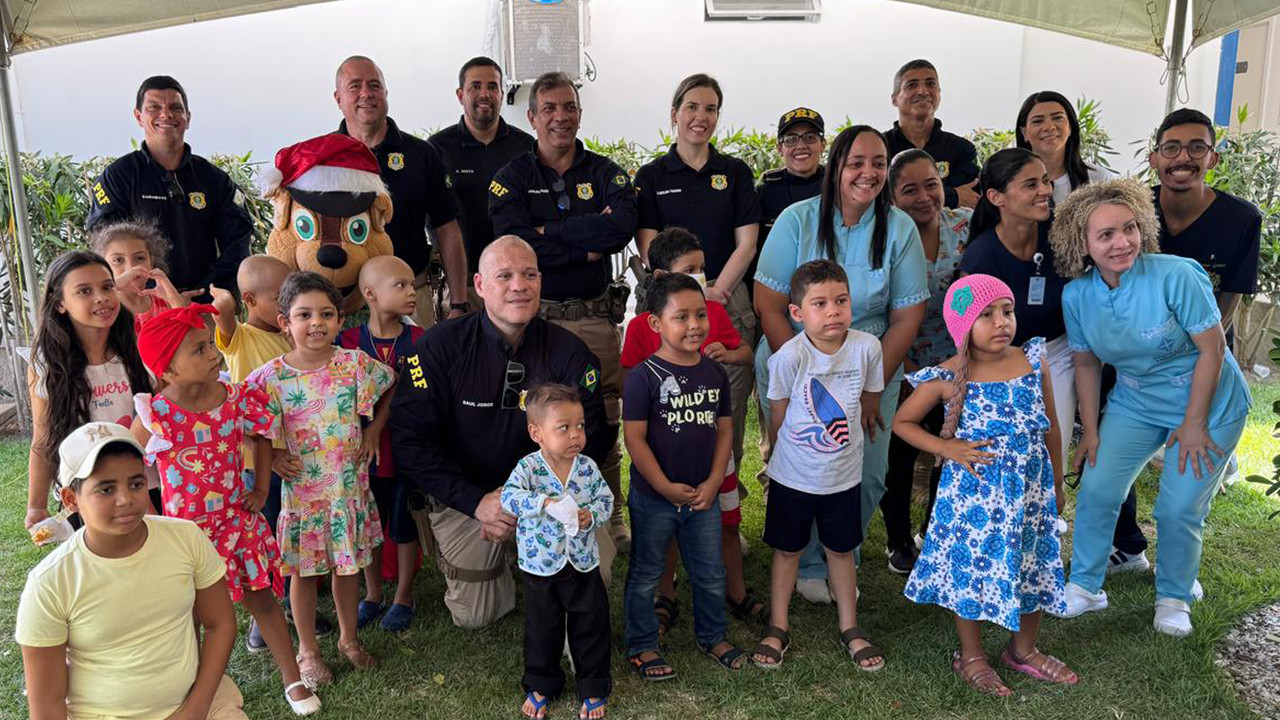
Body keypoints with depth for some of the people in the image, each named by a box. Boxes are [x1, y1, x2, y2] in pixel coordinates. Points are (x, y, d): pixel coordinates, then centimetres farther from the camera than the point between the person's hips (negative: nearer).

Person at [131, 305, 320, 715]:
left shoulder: (235, 398, -9)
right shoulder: (155, 415, -18)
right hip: (185, 528, -2)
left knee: (262, 600, 11)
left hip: (237, 519, 2)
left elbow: (260, 436, 10)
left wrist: (261, 487, 3)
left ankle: (292, 679, 25)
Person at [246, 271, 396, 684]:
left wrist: (374, 429, 4)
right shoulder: (272, 377, -12)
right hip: (300, 489, -2)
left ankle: (349, 638, 37)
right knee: (304, 571, 12)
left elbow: (390, 387, 9)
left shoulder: (355, 364, -8)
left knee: (349, 565, 16)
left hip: (349, 484, 2)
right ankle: (307, 650, 31)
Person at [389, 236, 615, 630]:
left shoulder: (567, 351, -10)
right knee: (474, 616, 5)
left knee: (595, 568, -21)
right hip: (462, 498, 0)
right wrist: (477, 503, -25)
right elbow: (409, 441, -17)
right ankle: (504, 557, 37)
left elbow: (592, 435, -11)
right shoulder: (440, 347, -14)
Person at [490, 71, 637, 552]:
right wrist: (588, 244, -10)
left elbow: (623, 227, -12)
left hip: (595, 319, 1)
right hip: (534, 319, -1)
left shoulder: (606, 174, 10)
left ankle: (611, 521, 20)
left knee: (603, 426, 5)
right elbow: (515, 245, -12)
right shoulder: (511, 178, 6)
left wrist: (548, 231, -12)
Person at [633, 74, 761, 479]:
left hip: (729, 301, 1)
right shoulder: (651, 176, 7)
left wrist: (716, 290, -10)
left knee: (729, 408, 1)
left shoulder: (736, 173, 10)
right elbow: (650, 248, 0)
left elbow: (746, 244, 4)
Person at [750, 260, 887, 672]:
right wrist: (784, 455, 3)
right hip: (793, 476, -2)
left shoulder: (867, 347, -15)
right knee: (787, 549, 14)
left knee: (841, 550, 17)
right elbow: (778, 417, -7)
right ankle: (778, 627, 30)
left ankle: (849, 627, 35)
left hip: (844, 475, 2)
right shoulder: (789, 356, -22)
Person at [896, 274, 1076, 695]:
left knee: (1035, 567, 16)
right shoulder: (949, 378, -13)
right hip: (973, 495, -4)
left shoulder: (1034, 364, -4)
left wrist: (1057, 484, 15)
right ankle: (970, 656, 31)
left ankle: (1024, 650, 41)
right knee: (972, 569, 9)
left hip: (1031, 491, 4)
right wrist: (948, 448, -14)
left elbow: (1050, 427, 8)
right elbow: (902, 422, -3)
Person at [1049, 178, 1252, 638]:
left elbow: (1212, 347, -19)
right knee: (1096, 490, -3)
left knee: (1178, 510, -4)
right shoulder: (1077, 295, -11)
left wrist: (1194, 424, -16)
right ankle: (1085, 586, 17)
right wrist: (1090, 431, 2)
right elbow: (1086, 362, 2)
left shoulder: (1176, 276, -26)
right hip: (1134, 405, 4)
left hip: (1207, 404, -4)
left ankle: (1174, 598, 23)